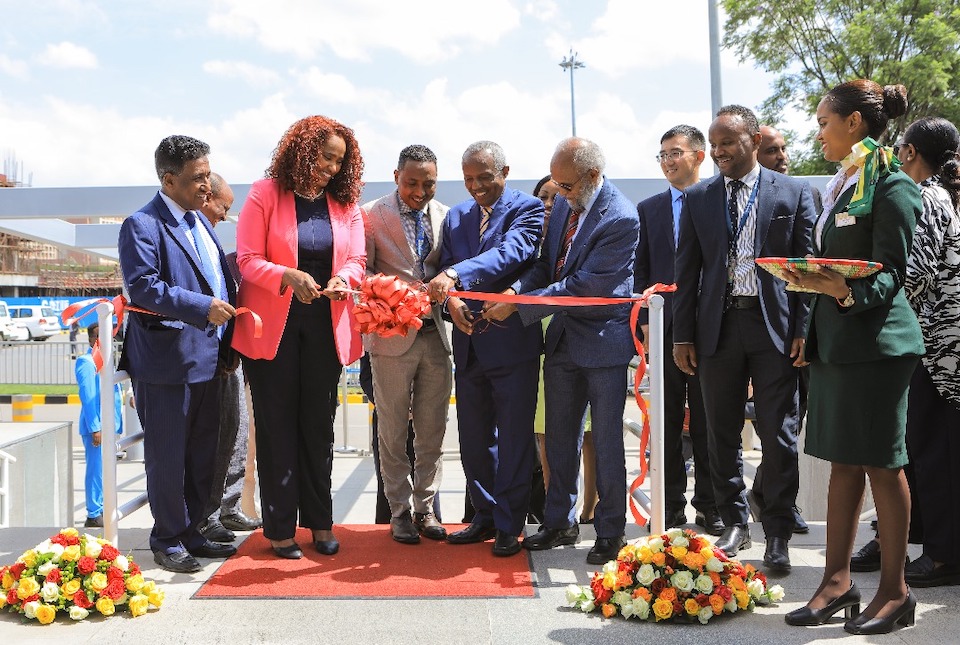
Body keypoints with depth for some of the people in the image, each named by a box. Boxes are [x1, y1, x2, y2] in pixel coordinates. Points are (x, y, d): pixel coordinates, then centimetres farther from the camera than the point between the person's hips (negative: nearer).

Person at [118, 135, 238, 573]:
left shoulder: (200, 223, 16)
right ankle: (167, 540, 16)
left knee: (203, 454, 15)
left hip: (206, 360, 8)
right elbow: (142, 287, -22)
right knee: (167, 456, 3)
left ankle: (192, 532, 28)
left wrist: (226, 346, 13)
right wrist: (203, 307, -26)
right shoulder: (142, 225, -10)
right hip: (167, 362, -8)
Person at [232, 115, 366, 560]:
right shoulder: (264, 195, -5)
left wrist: (343, 278, -18)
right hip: (273, 328, -4)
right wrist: (288, 276, -26)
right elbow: (247, 260, -9)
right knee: (277, 427, 3)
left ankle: (319, 521, 22)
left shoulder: (346, 203, 7)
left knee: (319, 426, 11)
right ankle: (279, 528, 12)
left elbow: (356, 261, 5)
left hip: (324, 328, 4)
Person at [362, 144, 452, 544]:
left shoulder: (445, 215, 7)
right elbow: (360, 269, -5)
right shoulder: (371, 215, -4)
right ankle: (399, 512, 18)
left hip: (435, 334, 3)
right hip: (393, 334, -3)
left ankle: (424, 508, 21)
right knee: (393, 431, 6)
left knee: (432, 431, 9)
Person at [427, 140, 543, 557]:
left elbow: (511, 252, -23)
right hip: (469, 343, 6)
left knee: (514, 439, 3)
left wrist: (456, 275, -36)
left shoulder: (527, 208, -5)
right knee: (474, 439, 13)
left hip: (512, 340, -6)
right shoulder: (455, 217, 13)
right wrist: (452, 301, -13)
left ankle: (509, 526, 13)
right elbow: (445, 270, 10)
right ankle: (485, 517, 27)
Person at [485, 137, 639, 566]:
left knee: (606, 442, 4)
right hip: (563, 338, 7)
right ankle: (560, 522, 28)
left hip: (604, 341, -7)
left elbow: (583, 285, -23)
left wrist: (519, 306, -22)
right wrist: (515, 290, -12)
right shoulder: (564, 204, 4)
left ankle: (610, 531, 18)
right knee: (560, 437, 14)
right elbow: (546, 263, 8)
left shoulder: (621, 218, -20)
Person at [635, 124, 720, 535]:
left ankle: (710, 506, 15)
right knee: (667, 422, 6)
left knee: (708, 421, 5)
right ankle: (670, 507, 14)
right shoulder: (649, 209, 12)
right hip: (665, 328, 3)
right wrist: (645, 321, 0)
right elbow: (641, 270, 10)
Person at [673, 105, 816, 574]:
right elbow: (686, 271, 8)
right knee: (723, 434, 9)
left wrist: (804, 330, -7)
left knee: (778, 435, 0)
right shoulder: (698, 199, 9)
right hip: (718, 327, 3)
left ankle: (778, 535, 10)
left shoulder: (793, 193, 3)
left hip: (774, 325, -2)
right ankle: (734, 523, 24)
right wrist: (682, 334, 3)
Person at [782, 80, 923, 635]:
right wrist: (810, 329, 16)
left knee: (882, 464, 0)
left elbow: (890, 274, -14)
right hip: (835, 339, 9)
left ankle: (894, 591, 12)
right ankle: (838, 582, 18)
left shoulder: (891, 185, -11)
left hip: (876, 340, -8)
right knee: (843, 461, 11)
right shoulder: (844, 184, 14)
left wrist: (847, 293, -32)